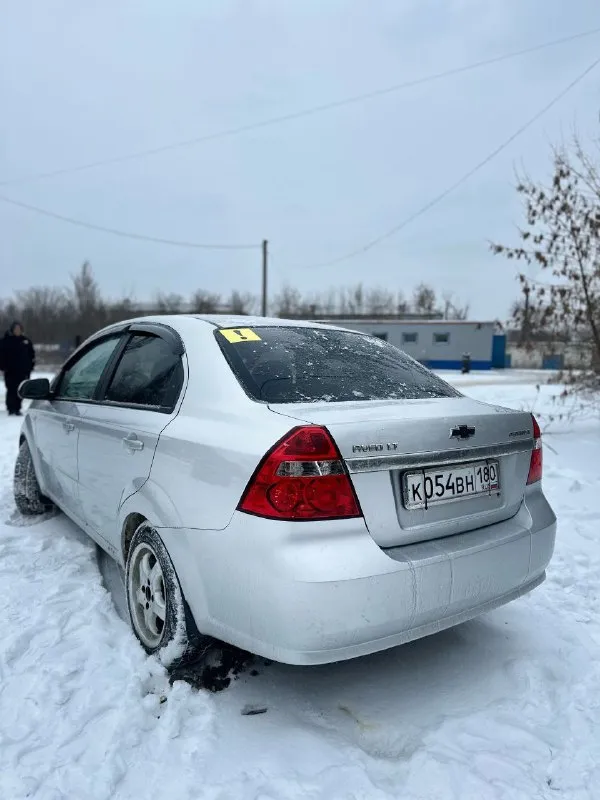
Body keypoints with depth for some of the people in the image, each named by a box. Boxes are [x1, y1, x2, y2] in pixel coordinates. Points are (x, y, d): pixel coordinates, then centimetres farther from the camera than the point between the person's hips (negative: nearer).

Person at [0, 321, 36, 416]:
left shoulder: (26, 341, 8)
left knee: (20, 391, 5)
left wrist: (30, 367, 7)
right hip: (10, 371, -3)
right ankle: (11, 409, -1)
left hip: (22, 371, 3)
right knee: (11, 390, -4)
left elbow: (31, 354, 13)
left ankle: (17, 409, 12)